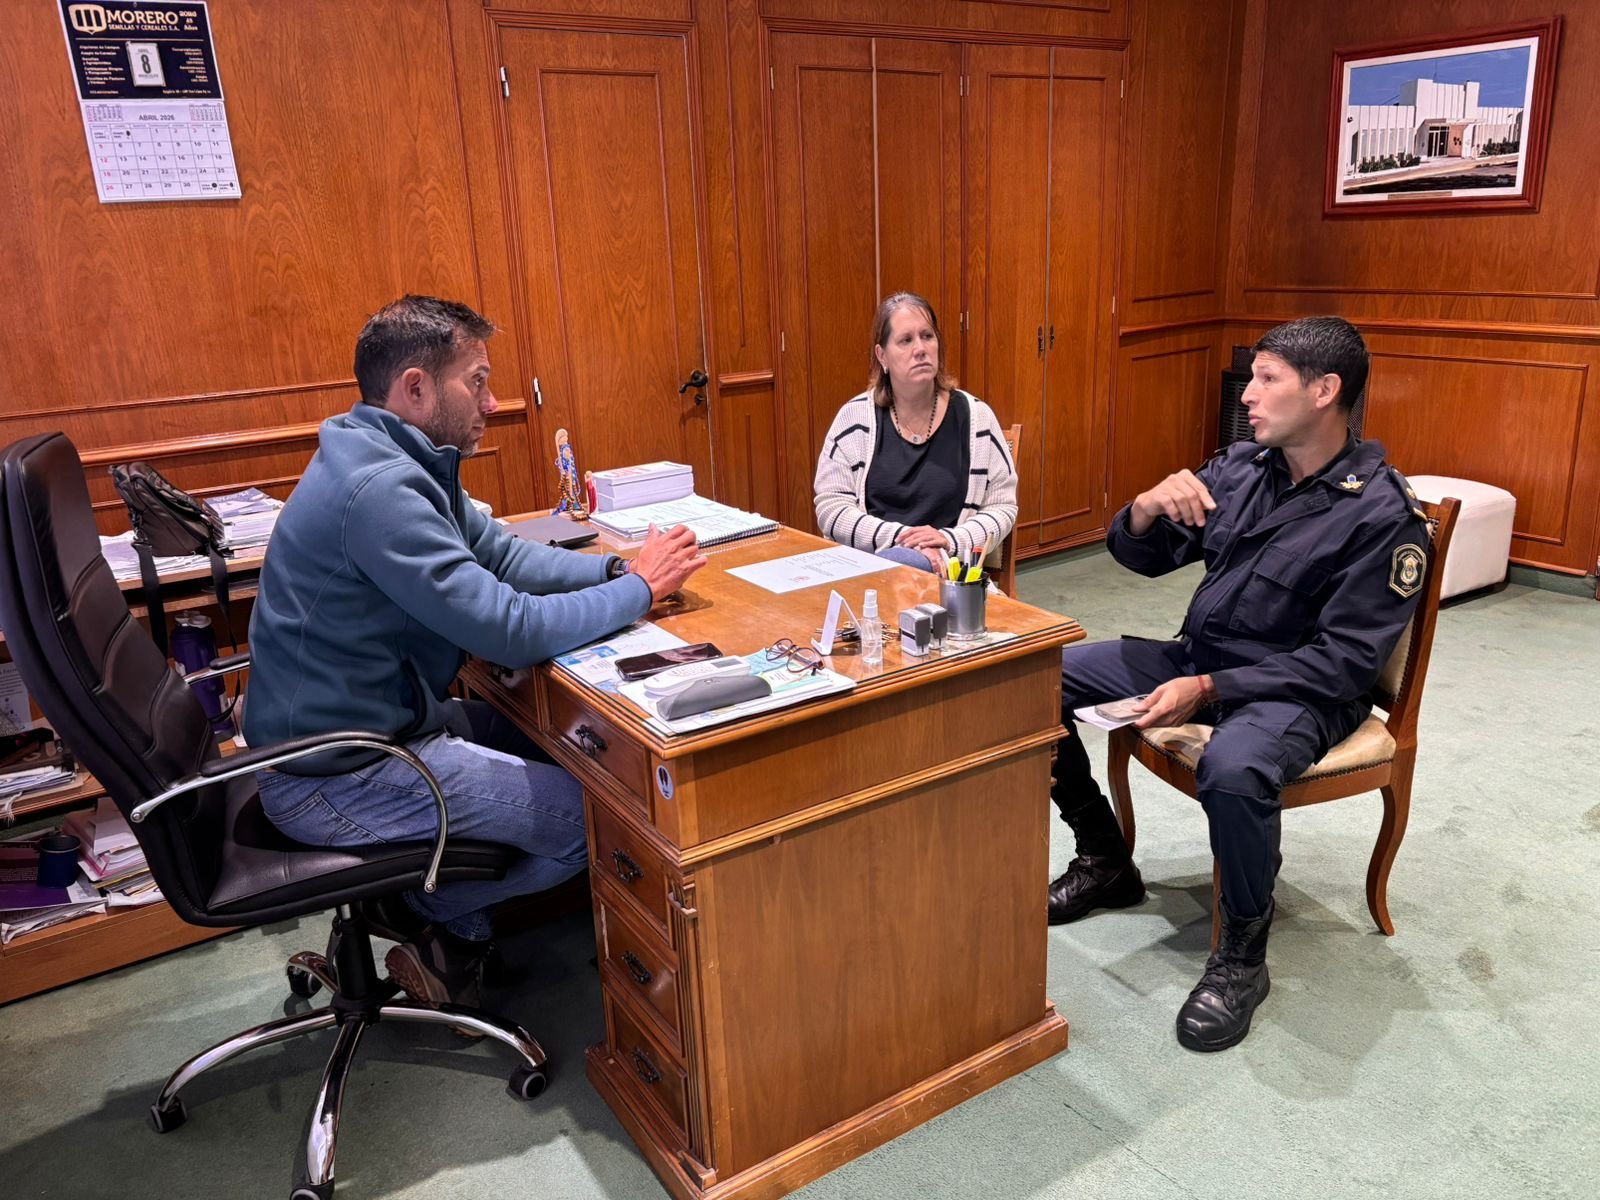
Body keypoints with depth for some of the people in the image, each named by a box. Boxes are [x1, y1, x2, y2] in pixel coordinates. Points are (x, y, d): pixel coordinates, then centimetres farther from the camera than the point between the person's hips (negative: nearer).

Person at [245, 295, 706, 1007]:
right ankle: (437, 917, 10)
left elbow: (501, 552, 11)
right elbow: (512, 632, -29)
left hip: (357, 725, 10)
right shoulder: (377, 489, -27)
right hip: (337, 778, -10)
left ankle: (420, 898, 19)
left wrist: (617, 567, -5)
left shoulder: (402, 461, 4)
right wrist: (640, 589, -15)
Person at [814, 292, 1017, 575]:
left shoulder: (975, 416, 4)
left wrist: (950, 539, -12)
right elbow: (830, 507, -1)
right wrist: (899, 537, -15)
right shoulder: (855, 417, 2)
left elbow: (1002, 506, 7)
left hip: (948, 565, 0)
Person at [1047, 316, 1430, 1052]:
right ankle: (1105, 860, 12)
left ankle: (1242, 957, -12)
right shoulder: (1238, 470, 3)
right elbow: (1142, 559, 8)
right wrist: (1147, 511, -16)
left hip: (1297, 692, -7)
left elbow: (1344, 662, -19)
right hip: (1196, 658, 7)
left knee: (1233, 768, -40)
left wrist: (1209, 690, -27)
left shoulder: (1382, 515, -15)